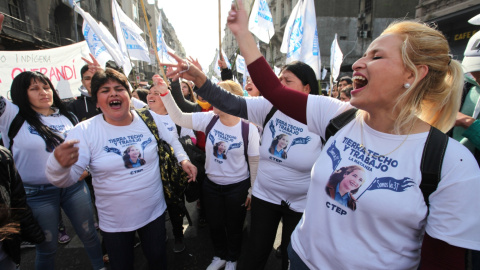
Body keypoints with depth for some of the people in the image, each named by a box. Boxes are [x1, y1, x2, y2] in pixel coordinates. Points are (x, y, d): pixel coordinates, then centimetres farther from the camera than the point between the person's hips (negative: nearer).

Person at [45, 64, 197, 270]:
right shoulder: (84, 131, -14)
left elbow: (171, 142, 10)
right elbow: (66, 179, -19)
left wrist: (183, 160, -6)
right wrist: (59, 164, -41)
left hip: (155, 212, 2)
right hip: (114, 222, -1)